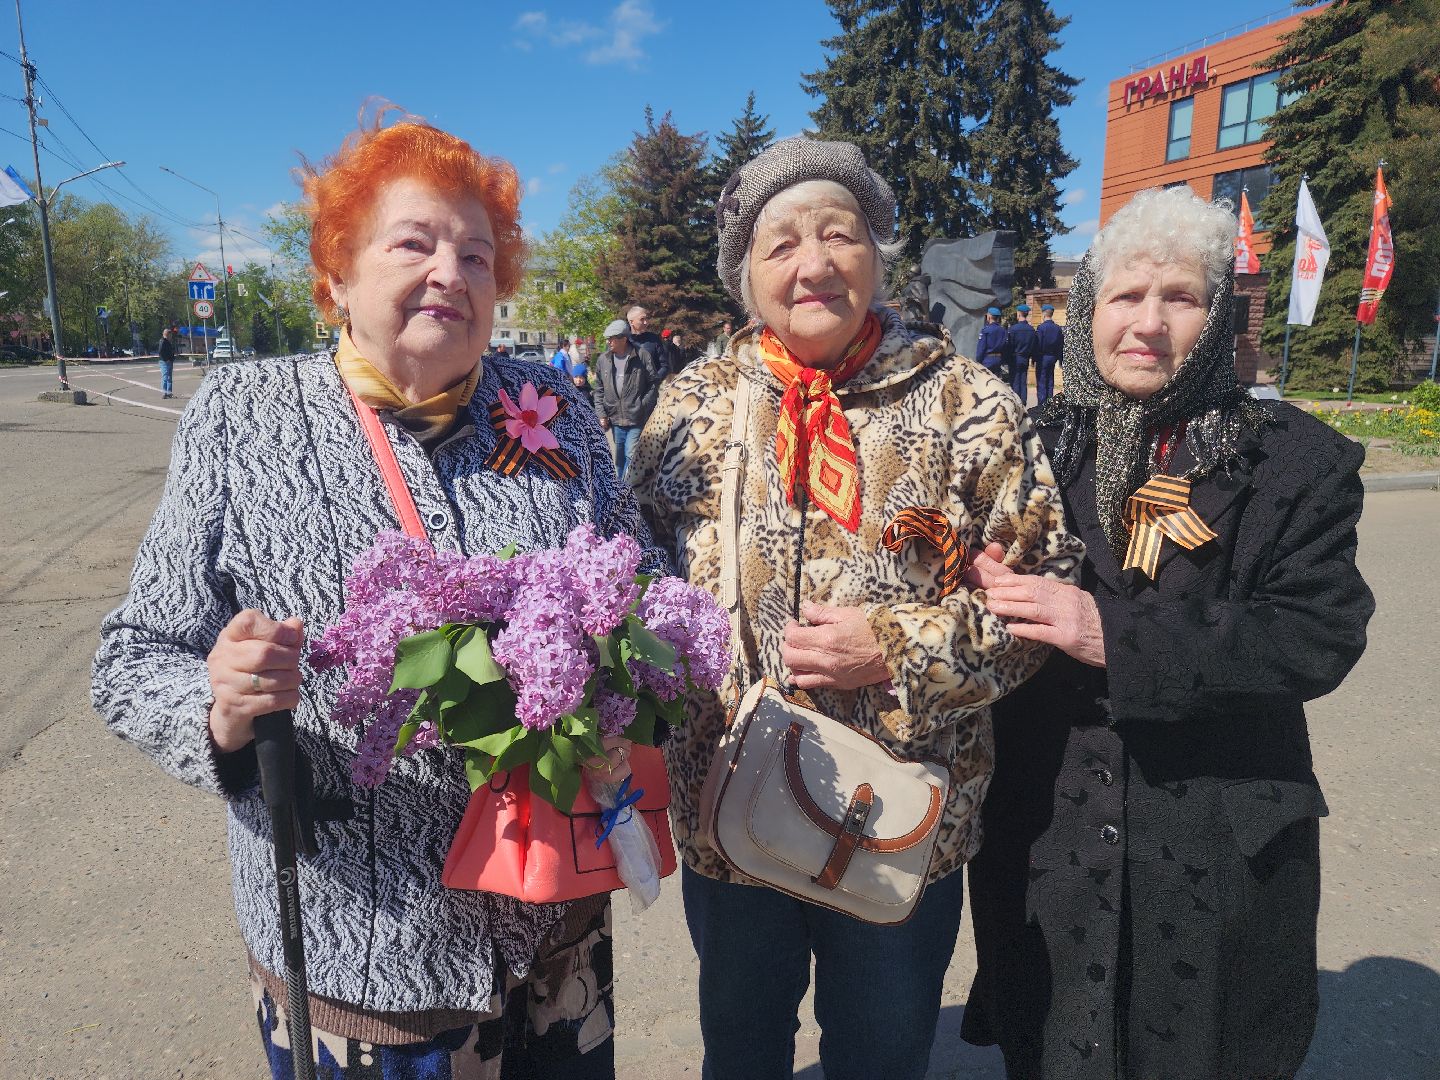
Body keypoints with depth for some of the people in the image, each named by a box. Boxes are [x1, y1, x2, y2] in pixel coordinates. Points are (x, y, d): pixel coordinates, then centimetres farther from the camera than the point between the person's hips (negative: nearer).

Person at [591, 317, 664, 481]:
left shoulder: (643, 355, -7)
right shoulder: (603, 359, 5)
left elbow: (654, 383, -2)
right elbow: (599, 390, 11)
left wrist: (642, 406, -10)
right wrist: (602, 414, 3)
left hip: (637, 419, -4)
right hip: (615, 418, 4)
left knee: (631, 456, -7)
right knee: (619, 457, 13)